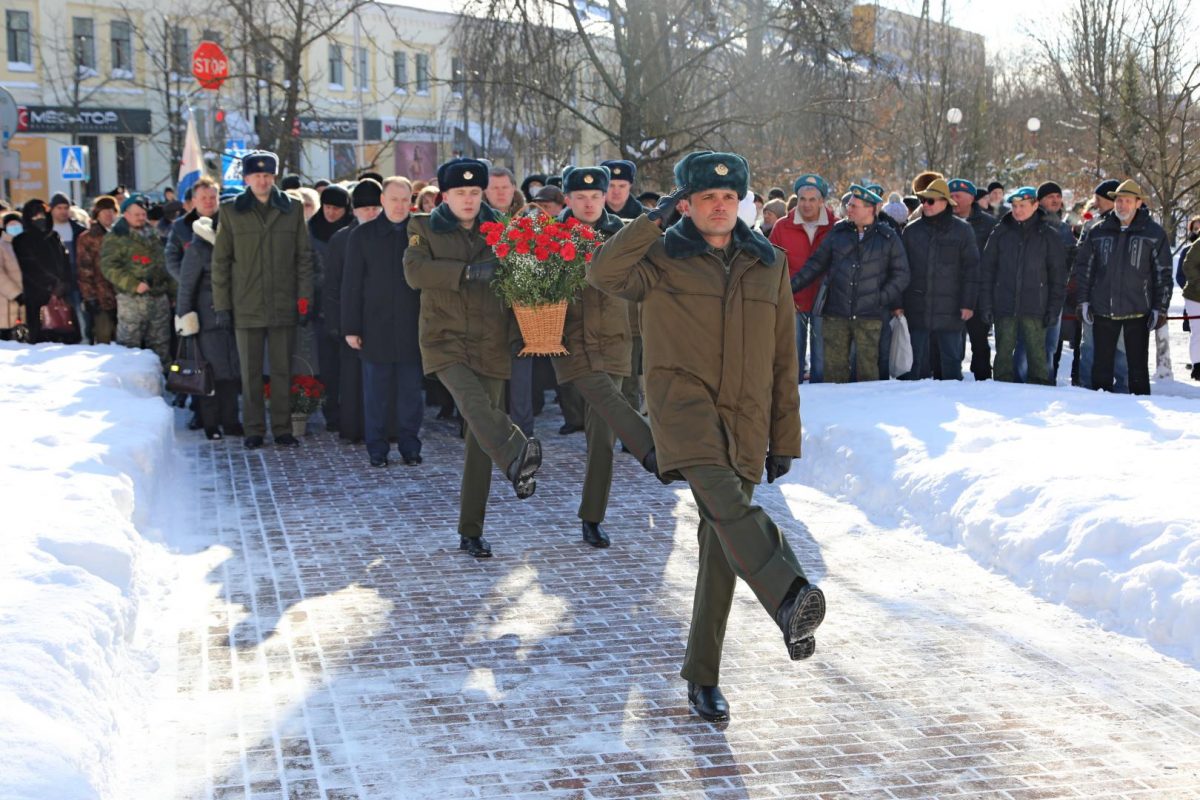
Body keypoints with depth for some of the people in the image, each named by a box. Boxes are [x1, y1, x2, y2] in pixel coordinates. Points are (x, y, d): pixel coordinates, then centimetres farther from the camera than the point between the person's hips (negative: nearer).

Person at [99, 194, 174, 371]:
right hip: (132, 299, -6)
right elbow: (109, 267, -12)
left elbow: (165, 265, 25)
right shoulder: (115, 238, -2)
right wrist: (133, 285, -21)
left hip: (159, 297, 6)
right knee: (129, 344, -8)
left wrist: (172, 289, 18)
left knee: (160, 345, 11)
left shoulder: (153, 236, 20)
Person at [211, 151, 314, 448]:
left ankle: (283, 428, 13)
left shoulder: (292, 210, 6)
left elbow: (303, 257, 7)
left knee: (283, 370, 5)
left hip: (284, 306, 1)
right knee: (250, 371, 4)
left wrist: (304, 299, -1)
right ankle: (253, 430, 12)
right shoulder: (231, 212, 3)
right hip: (246, 308, -1)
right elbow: (220, 262, 4)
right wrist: (222, 305, -1)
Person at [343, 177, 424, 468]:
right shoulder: (362, 235, 4)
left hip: (412, 329, 1)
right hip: (376, 329, 0)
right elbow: (351, 285, 3)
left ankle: (410, 446, 15)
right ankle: (377, 449, 12)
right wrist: (351, 327, -2)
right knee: (376, 392, 4)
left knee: (411, 391, 6)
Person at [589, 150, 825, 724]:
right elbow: (603, 274, -18)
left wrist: (784, 438, 13)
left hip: (746, 420, 4)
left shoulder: (769, 264, 14)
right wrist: (654, 217, -15)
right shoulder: (662, 258, 4)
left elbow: (783, 359, 16)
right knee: (724, 499, -33)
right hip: (683, 402, -4)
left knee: (721, 547, 4)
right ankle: (790, 598, -52)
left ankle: (702, 677, 15)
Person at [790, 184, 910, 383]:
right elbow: (816, 264, 12)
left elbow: (901, 275, 5)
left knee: (867, 368, 0)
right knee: (834, 366, 4)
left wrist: (881, 298, -6)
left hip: (870, 316, -2)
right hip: (836, 314, 2)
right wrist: (791, 286, 5)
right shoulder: (838, 233, 8)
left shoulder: (888, 238, 3)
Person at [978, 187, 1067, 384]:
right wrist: (986, 305, -2)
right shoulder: (1000, 233, 6)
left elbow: (1058, 274, 3)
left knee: (1037, 353, -1)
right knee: (1003, 353, 6)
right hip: (1004, 306, 2)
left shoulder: (1048, 235, 3)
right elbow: (987, 270, 5)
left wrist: (1054, 308, -3)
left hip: (1034, 308, -2)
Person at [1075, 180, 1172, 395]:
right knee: (1102, 364, 10)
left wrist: (1160, 308, -3)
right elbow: (1084, 267, 12)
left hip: (1137, 312, -2)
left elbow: (1163, 273, 0)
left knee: (1138, 365, 4)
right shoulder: (1099, 232, 6)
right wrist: (1084, 301, 6)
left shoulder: (1154, 234, -1)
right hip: (1103, 311, 2)